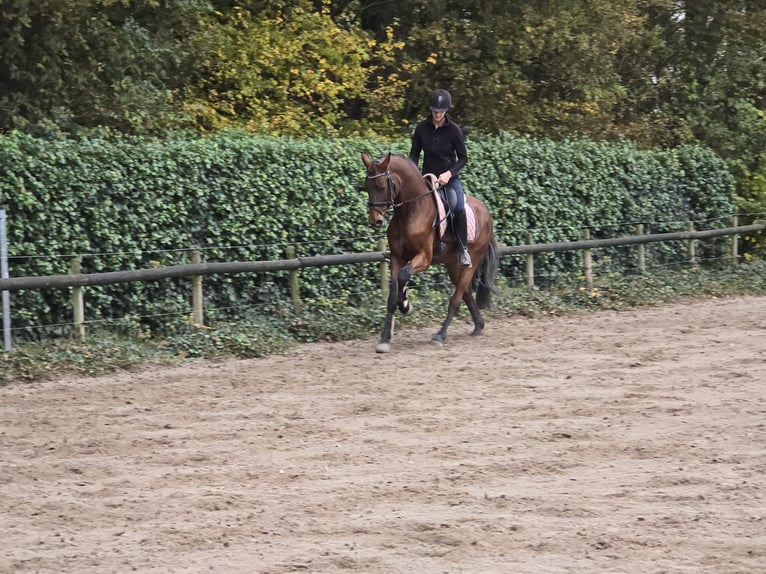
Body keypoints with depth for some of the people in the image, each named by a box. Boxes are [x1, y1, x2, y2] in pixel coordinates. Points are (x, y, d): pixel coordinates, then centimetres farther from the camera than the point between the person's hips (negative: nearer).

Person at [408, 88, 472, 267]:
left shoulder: (454, 130, -8)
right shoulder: (422, 128, -2)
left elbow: (463, 158, -4)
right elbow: (414, 154, 7)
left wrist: (449, 173, -19)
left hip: (450, 177, -3)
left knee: (458, 207, -27)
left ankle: (464, 249, -14)